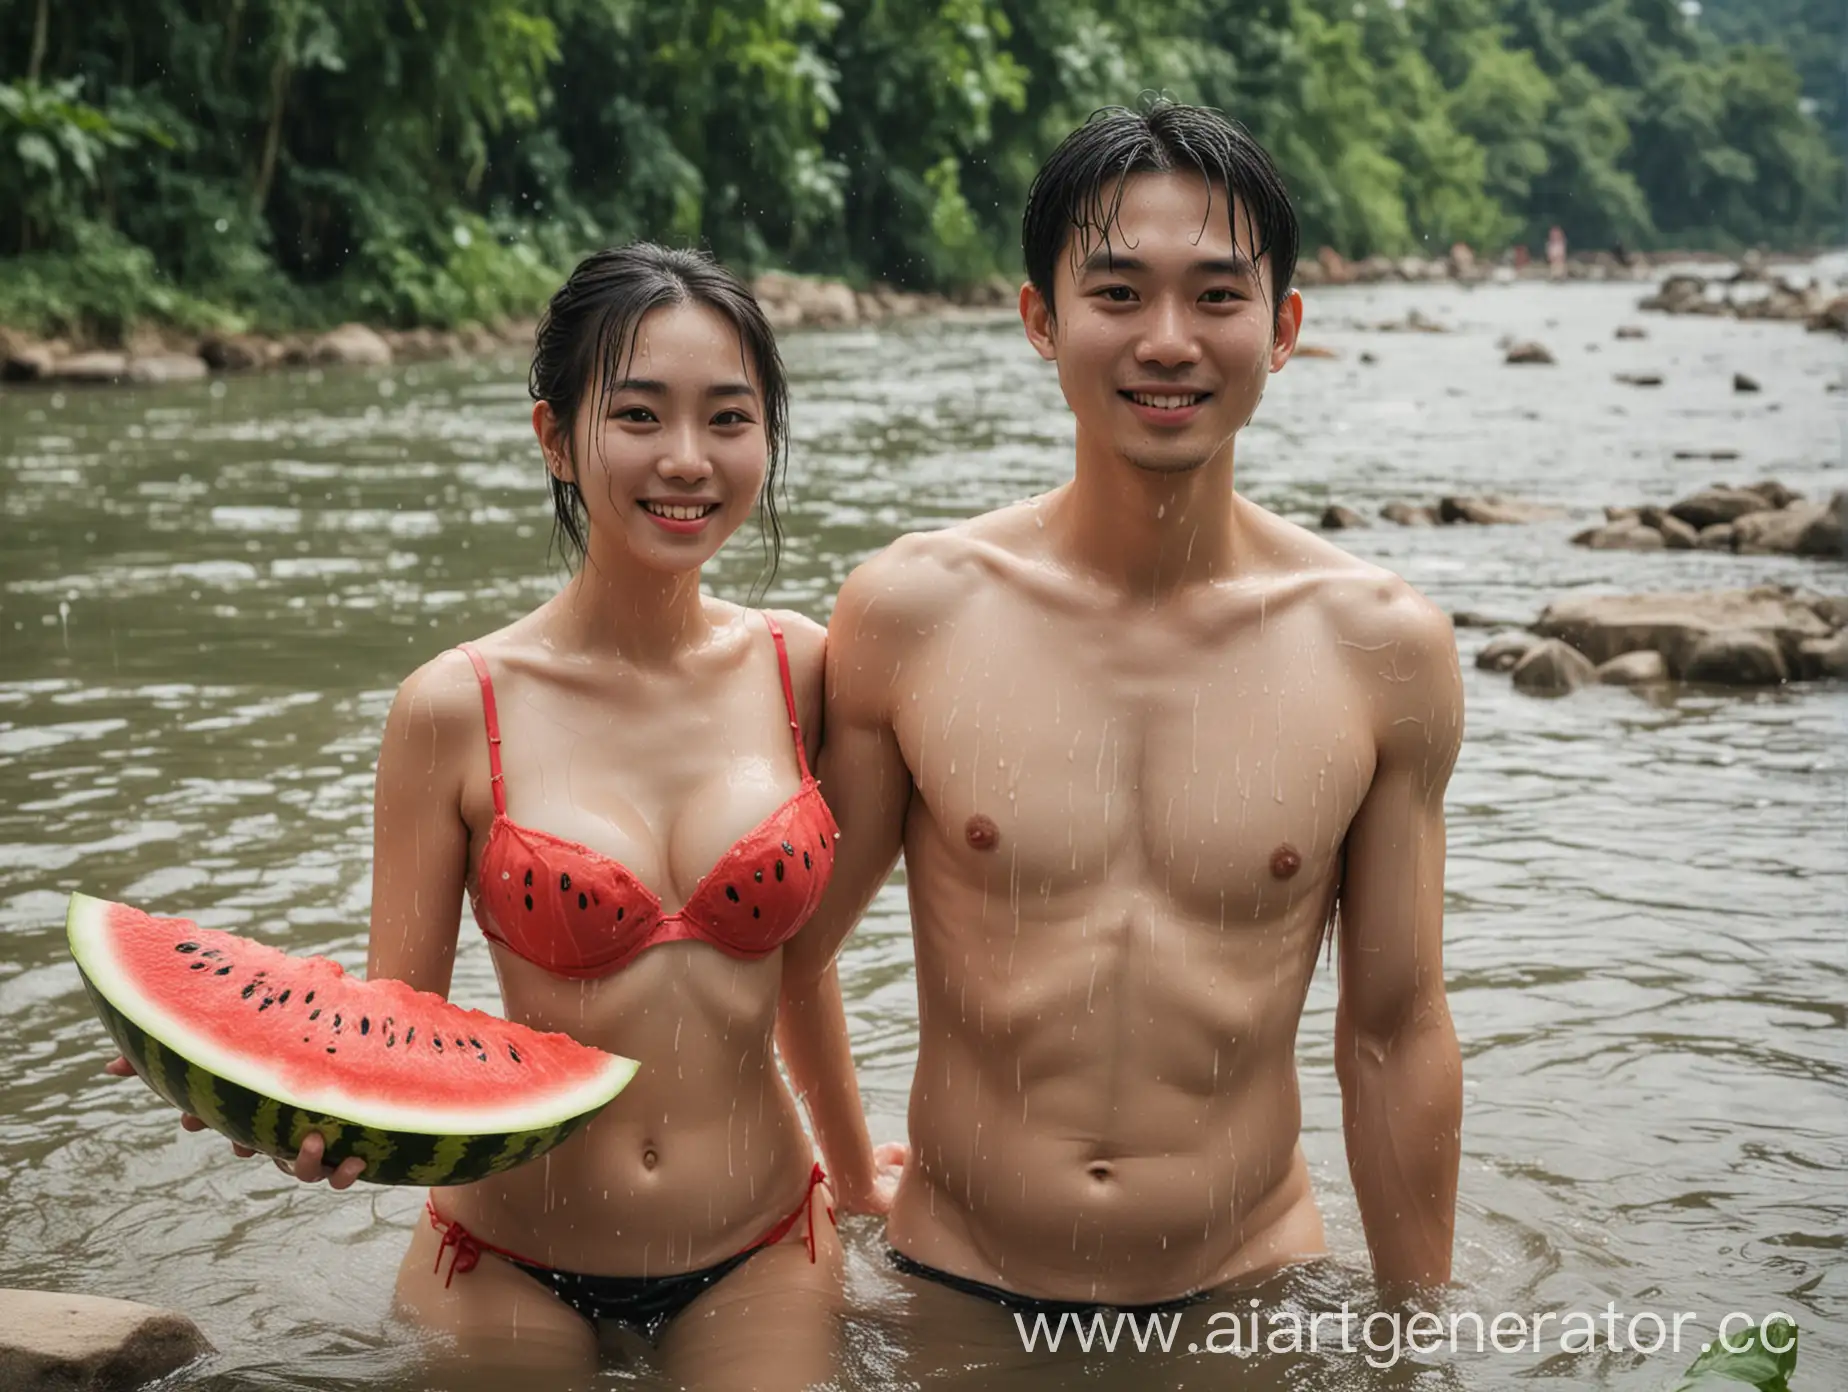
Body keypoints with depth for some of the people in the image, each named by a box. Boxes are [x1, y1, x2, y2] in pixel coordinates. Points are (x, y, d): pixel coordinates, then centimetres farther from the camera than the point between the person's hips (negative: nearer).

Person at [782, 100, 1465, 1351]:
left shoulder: (1384, 648, -7)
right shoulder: (908, 612, -10)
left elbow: (1396, 1035, 1)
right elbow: (793, 949, 3)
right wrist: (856, 1168, 12)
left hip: (1255, 1290, 0)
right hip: (958, 1290, 0)